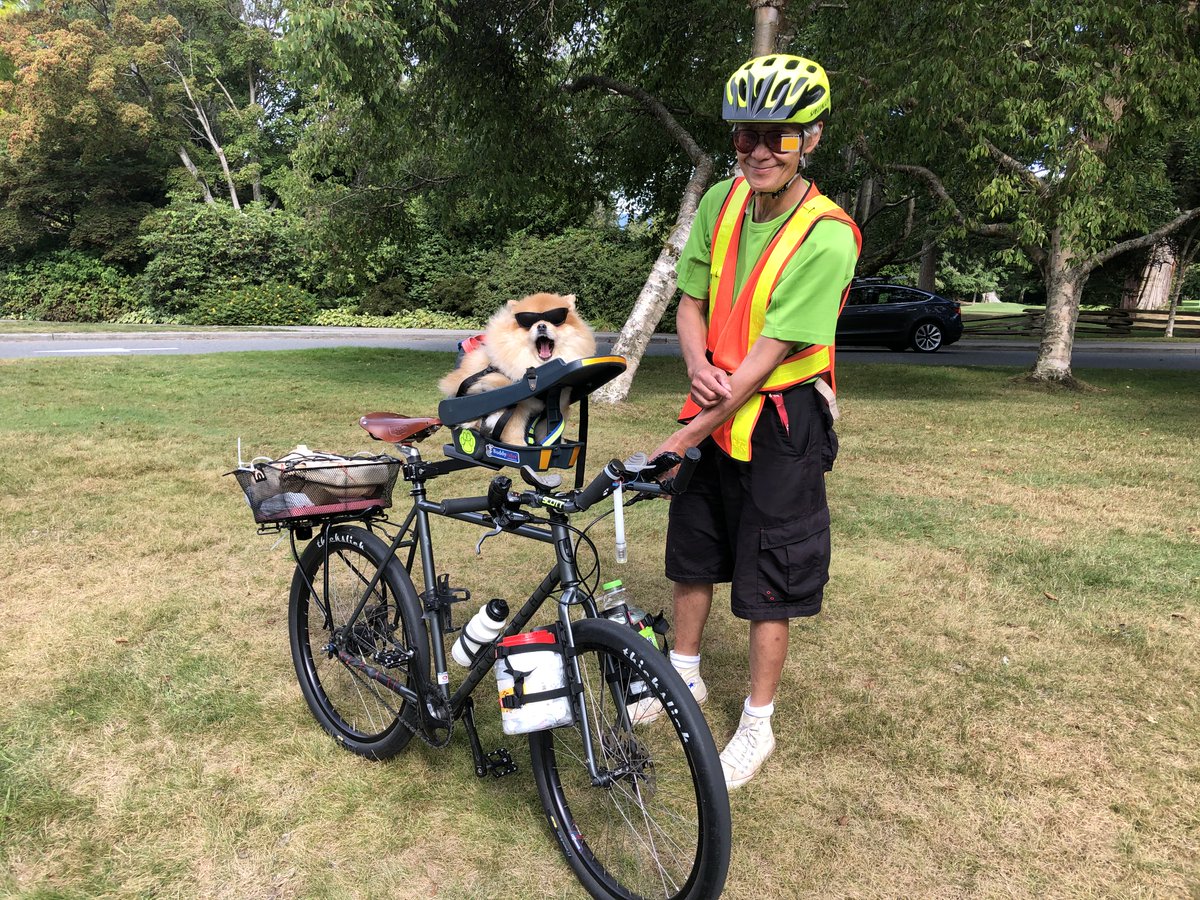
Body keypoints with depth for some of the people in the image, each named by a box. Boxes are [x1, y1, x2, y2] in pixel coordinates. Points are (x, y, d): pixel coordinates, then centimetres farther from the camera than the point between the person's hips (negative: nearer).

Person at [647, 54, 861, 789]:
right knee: (693, 551, 19)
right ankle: (685, 675, 42)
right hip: (715, 406, 6)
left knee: (769, 581, 5)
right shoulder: (721, 201, -3)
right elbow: (691, 302, 5)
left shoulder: (827, 238, -21)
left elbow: (766, 359, -24)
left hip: (778, 424, -6)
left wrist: (681, 440, -23)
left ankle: (759, 725, 25)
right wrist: (699, 368, -17)